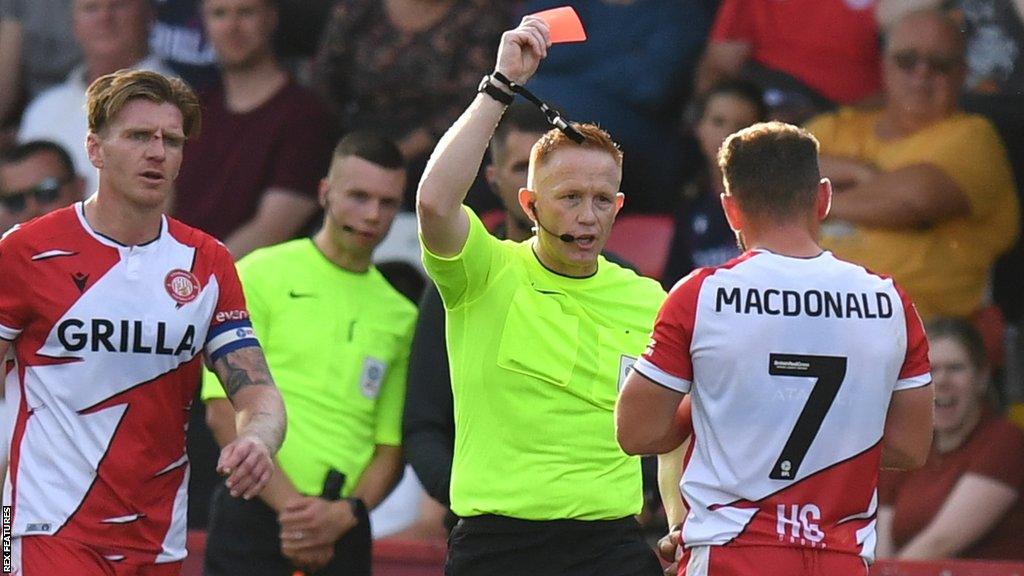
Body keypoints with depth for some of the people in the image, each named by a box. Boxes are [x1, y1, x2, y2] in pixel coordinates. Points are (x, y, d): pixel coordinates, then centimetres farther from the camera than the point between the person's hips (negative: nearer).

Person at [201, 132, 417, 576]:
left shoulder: (399, 317, 13)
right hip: (253, 521, -4)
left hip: (343, 537, 4)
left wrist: (346, 513, -8)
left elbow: (391, 444, 11)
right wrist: (292, 505, -13)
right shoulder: (259, 276, 1)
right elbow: (226, 410, -6)